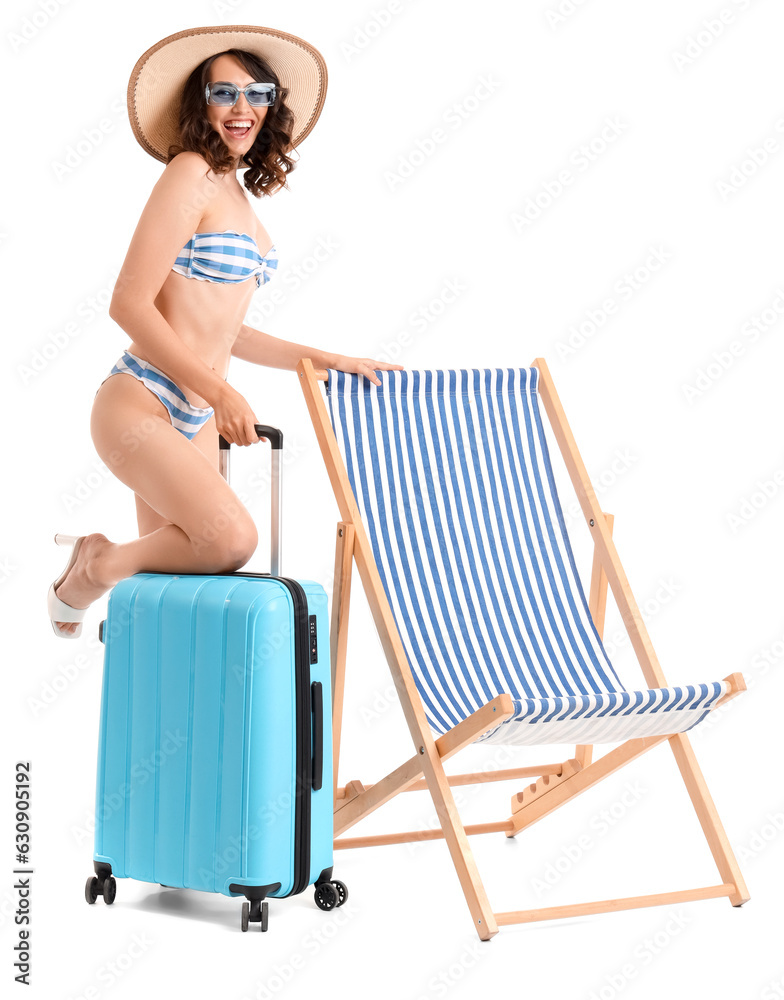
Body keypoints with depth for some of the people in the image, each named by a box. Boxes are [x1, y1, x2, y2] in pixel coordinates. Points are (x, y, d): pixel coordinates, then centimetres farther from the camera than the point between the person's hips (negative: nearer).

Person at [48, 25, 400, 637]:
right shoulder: (191, 174, -9)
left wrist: (328, 360, 19)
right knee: (232, 539, -26)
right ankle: (96, 570, -4)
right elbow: (130, 305, -16)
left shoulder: (237, 195, 16)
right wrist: (220, 392, -17)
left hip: (197, 422, 9)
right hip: (141, 401, -8)